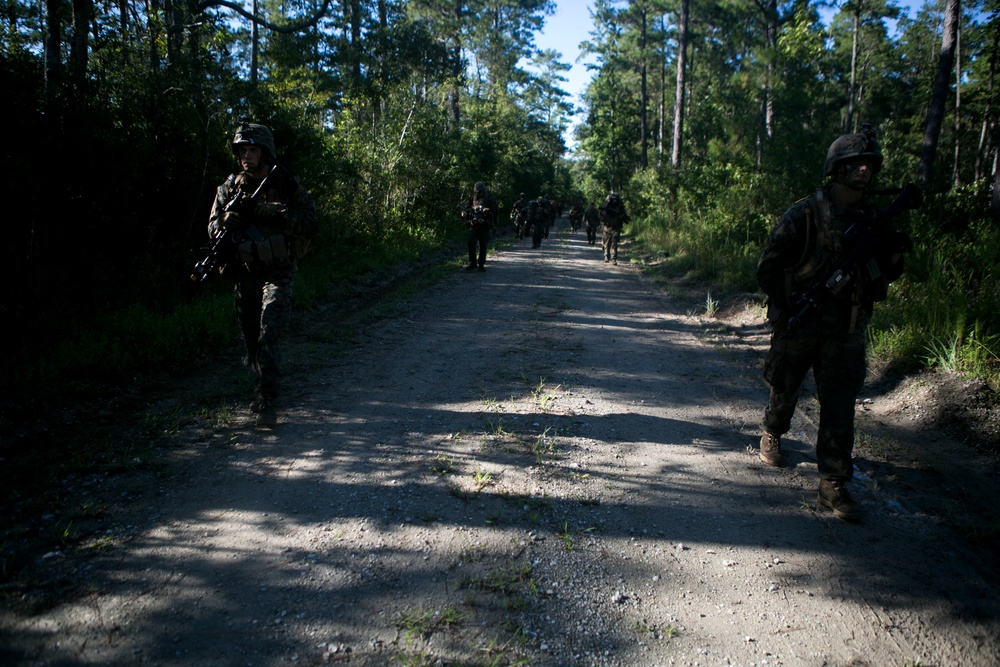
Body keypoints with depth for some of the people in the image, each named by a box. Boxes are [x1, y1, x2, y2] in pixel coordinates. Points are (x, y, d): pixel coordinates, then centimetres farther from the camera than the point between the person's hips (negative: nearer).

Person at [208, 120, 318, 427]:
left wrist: (274, 212, -23)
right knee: (250, 338, 13)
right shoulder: (230, 188, 6)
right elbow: (213, 227, 7)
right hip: (244, 274, 5)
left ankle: (266, 402, -14)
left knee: (269, 336, -15)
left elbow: (311, 225, -10)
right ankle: (261, 388, 31)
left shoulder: (286, 185, -4)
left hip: (277, 273, -4)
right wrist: (226, 220, -16)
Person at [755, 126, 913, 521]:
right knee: (785, 390, 15)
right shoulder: (805, 214, -9)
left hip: (847, 333, 3)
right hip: (799, 326, -3)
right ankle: (772, 435, 46)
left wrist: (894, 257, -9)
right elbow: (768, 267, -10)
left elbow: (886, 273, 14)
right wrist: (789, 310, -18)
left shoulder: (875, 219, 6)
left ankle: (833, 485, 7)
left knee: (840, 407, 0)